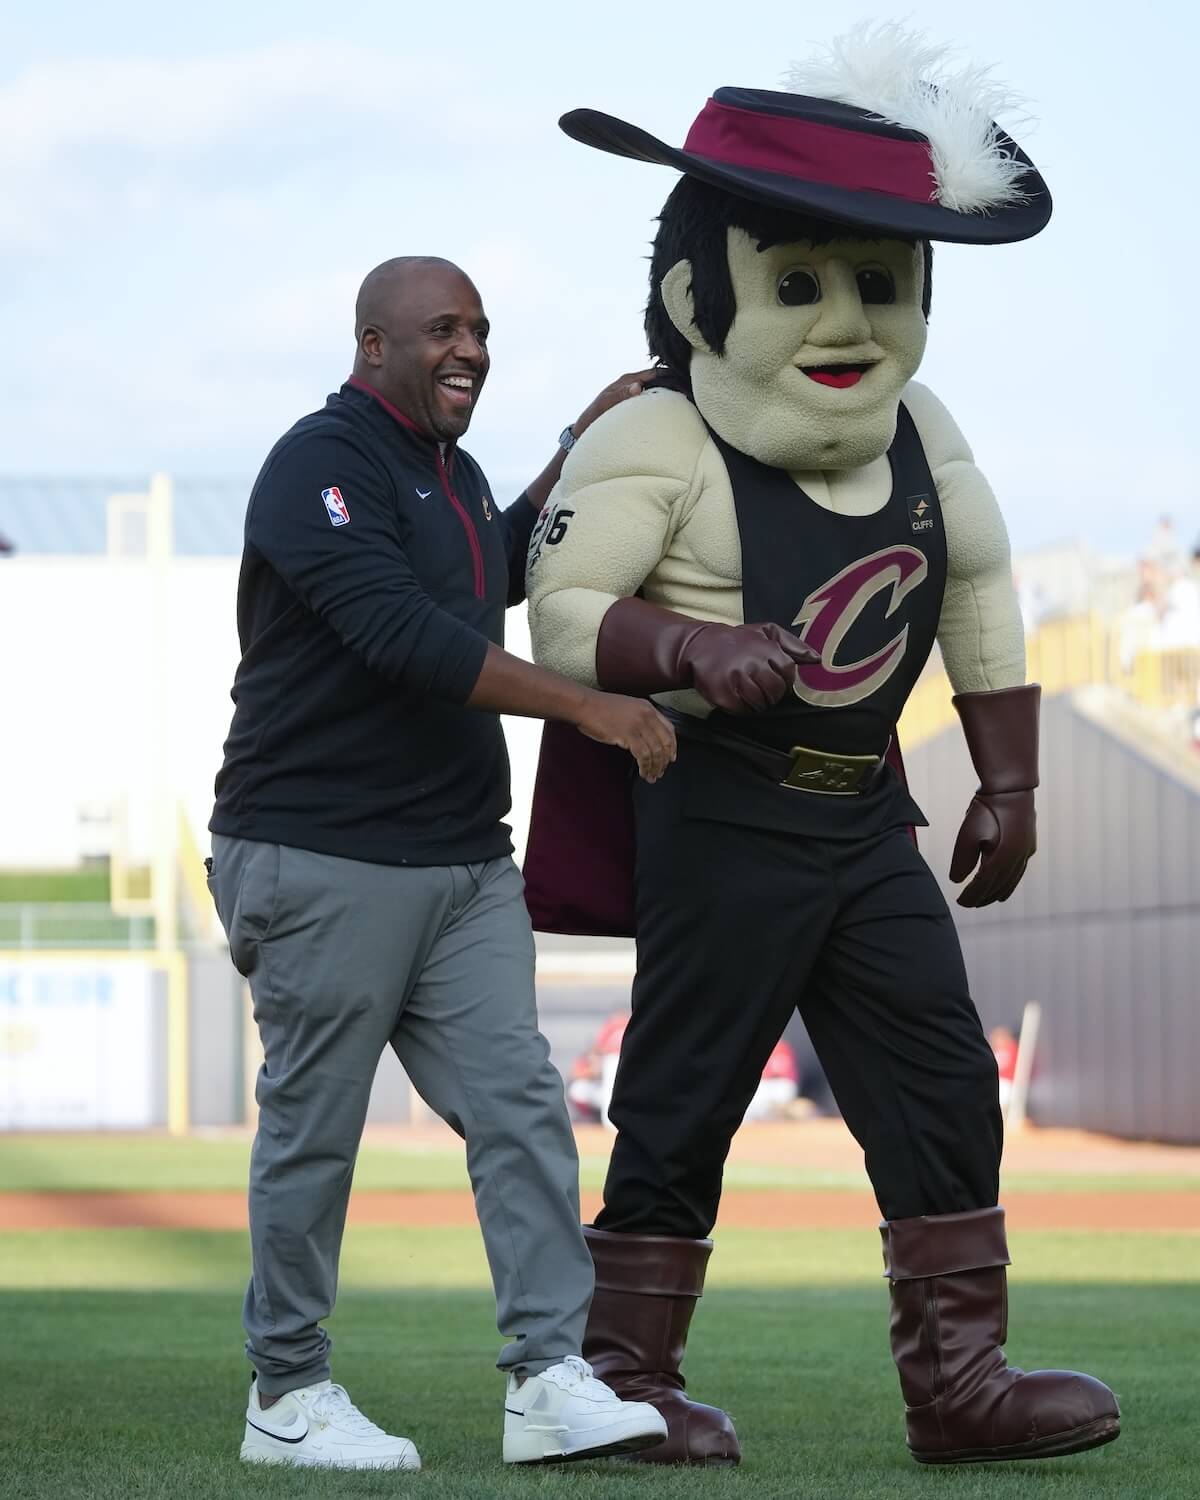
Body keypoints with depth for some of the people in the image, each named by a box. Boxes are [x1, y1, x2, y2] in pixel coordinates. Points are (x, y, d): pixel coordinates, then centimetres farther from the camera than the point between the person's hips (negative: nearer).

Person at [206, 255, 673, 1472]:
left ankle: (550, 1382, -6)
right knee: (313, 1129, 0)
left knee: (519, 1106, -3)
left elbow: (500, 573, 39)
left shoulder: (447, 471, 17)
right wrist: (585, 706, -26)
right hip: (320, 862, -8)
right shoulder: (322, 466, -13)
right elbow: (401, 634, -25)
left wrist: (583, 453, 28)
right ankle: (286, 1396, 11)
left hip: (461, 861, 8)